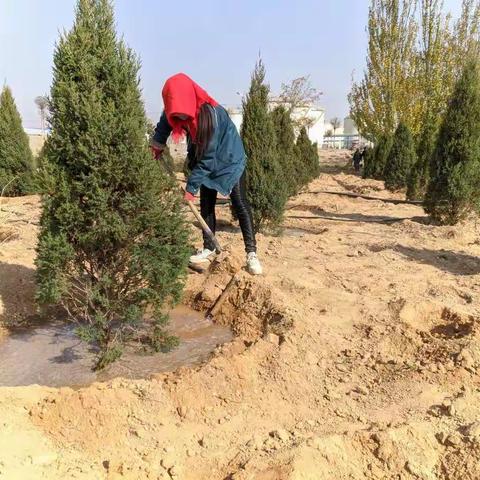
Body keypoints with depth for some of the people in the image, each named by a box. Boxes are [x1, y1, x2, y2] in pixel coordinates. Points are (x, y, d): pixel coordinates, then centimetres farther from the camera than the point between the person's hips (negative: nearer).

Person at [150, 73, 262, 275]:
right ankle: (209, 249, 18)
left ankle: (251, 253, -5)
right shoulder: (180, 110, -18)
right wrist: (157, 143, 15)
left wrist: (191, 187, -28)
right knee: (206, 206, 7)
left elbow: (208, 158, -32)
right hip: (205, 164, 6)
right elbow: (166, 121, 9)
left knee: (240, 205, -7)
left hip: (229, 160, -6)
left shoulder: (211, 114, -36)